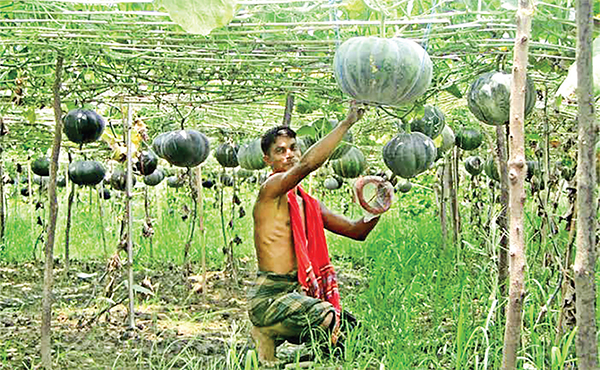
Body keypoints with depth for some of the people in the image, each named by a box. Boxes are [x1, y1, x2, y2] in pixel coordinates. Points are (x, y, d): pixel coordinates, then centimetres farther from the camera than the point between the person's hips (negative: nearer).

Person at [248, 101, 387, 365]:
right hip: (270, 297, -9)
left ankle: (274, 335, 14)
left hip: (300, 293, 9)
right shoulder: (271, 190, -8)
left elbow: (356, 230, 19)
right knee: (329, 318, -30)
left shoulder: (310, 205, 17)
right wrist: (347, 122, -22)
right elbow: (308, 163, -26)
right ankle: (268, 335, -4)